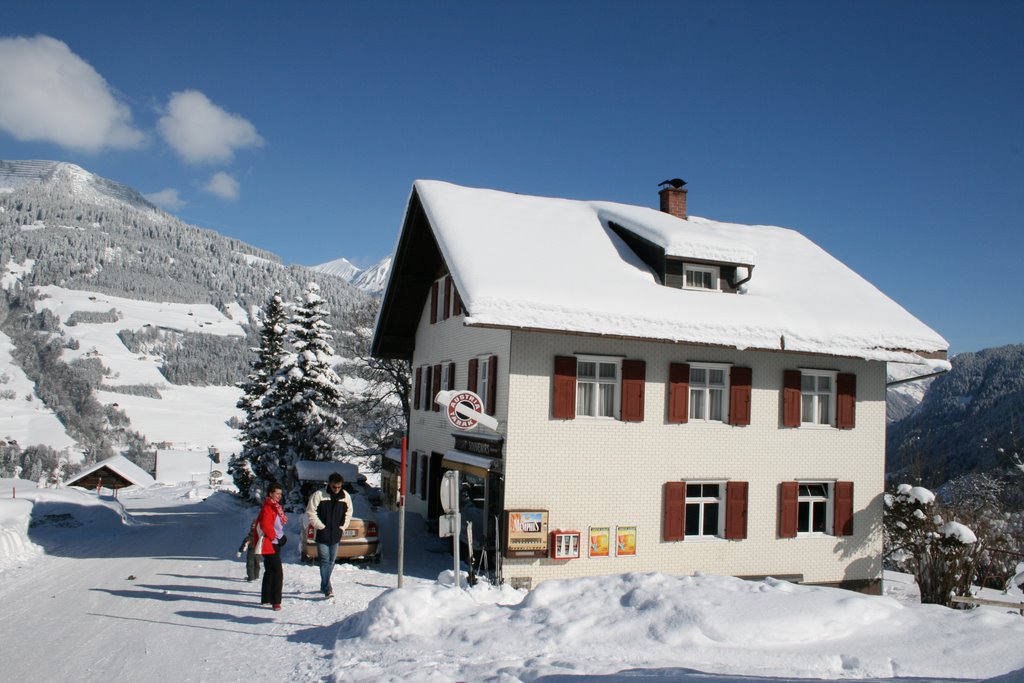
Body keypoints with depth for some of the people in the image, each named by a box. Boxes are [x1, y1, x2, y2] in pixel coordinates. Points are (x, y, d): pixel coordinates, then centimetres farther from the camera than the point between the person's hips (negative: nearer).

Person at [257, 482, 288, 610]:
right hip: (270, 544, -11)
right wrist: (275, 537, -16)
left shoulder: (277, 507, 15)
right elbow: (265, 525, -24)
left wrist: (281, 536, 9)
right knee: (278, 572, -14)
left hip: (275, 544, 11)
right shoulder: (268, 508, -16)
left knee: (270, 571, 17)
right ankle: (276, 601, -14)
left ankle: (266, 598, 27)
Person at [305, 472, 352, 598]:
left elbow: (348, 513, 13)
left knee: (331, 561, 13)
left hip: (336, 535, 4)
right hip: (322, 535, -4)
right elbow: (310, 512, -8)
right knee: (325, 561, -8)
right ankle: (327, 589, -7)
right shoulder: (319, 495, -12)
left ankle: (324, 586, 28)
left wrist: (342, 527, 4)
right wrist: (321, 527, -9)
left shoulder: (345, 496, 0)